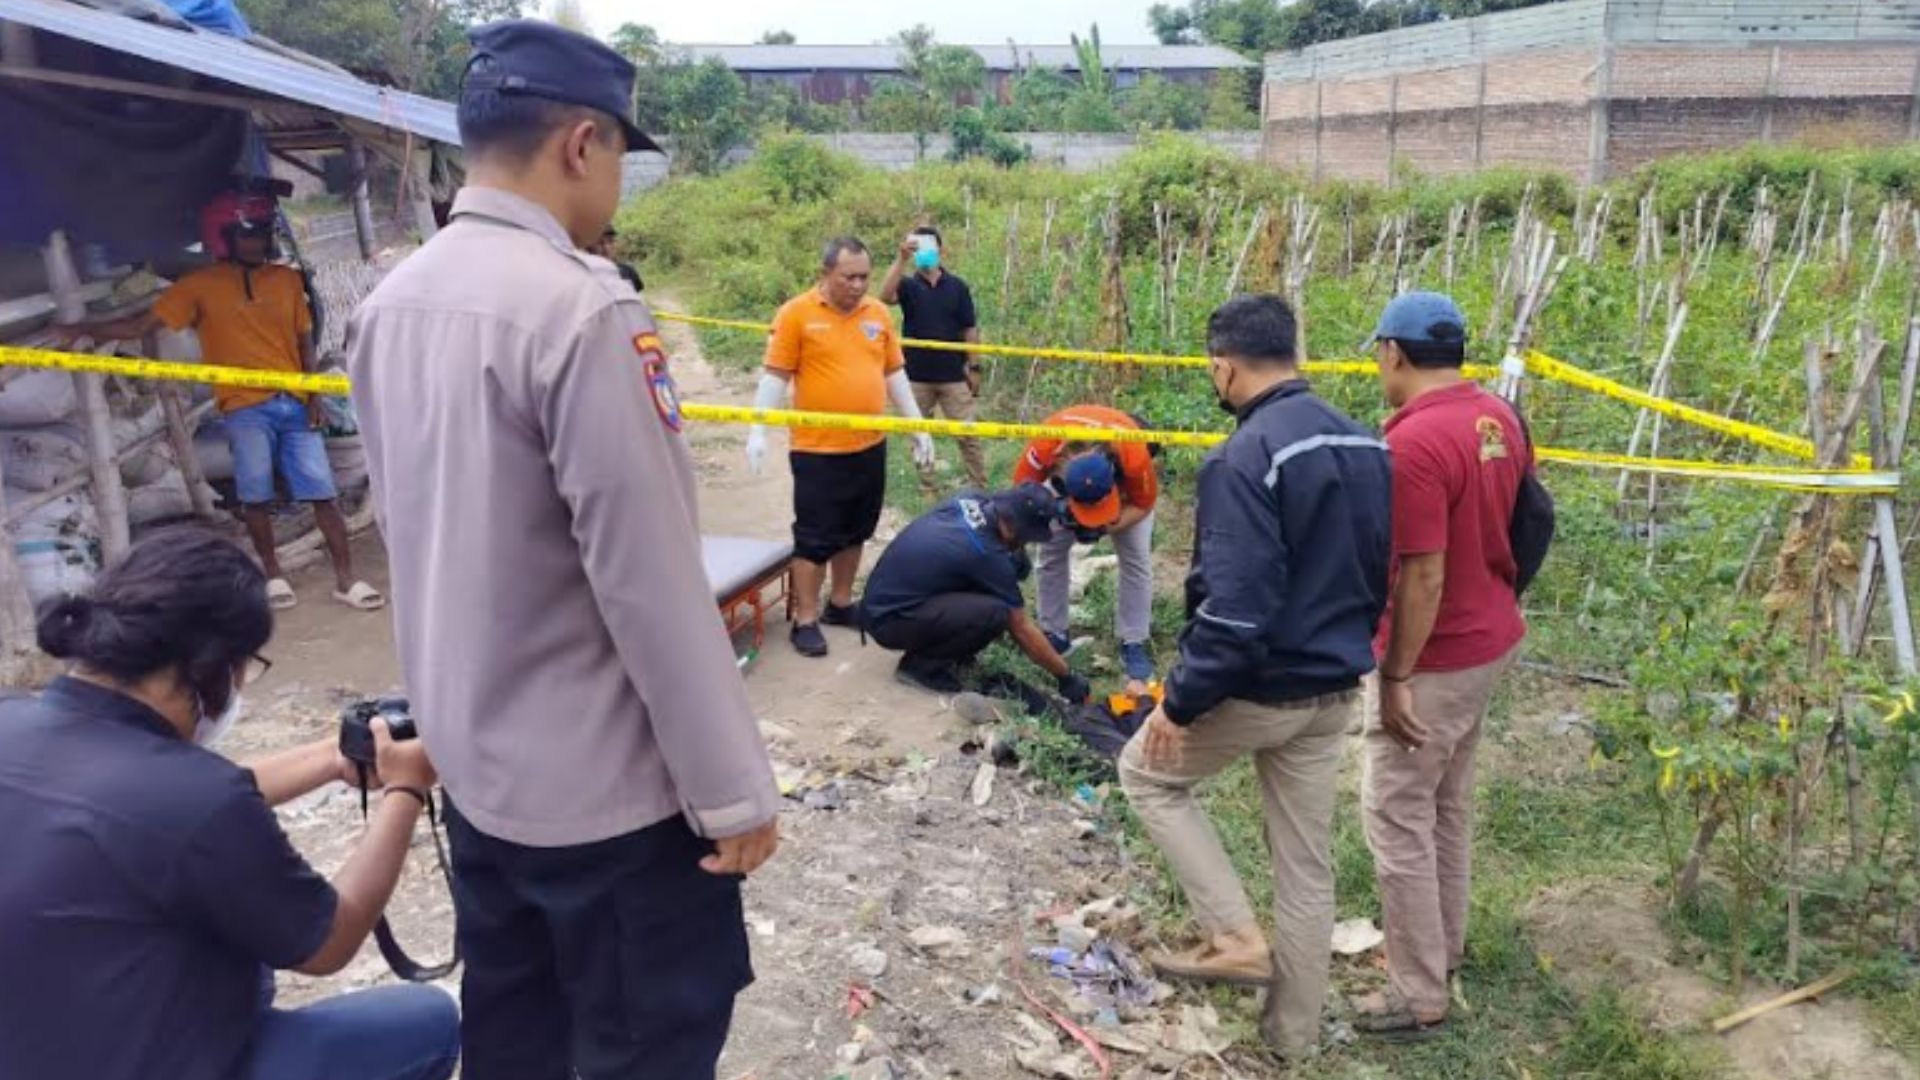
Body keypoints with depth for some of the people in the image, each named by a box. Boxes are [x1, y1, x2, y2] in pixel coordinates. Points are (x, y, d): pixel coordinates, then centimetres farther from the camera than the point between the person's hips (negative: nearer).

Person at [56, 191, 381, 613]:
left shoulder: (288, 279, 10)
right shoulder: (202, 284, 2)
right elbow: (142, 324, 2)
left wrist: (314, 397, 3)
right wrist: (86, 330, -9)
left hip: (295, 404, 2)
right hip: (245, 408, -2)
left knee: (322, 491, -1)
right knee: (256, 496, 1)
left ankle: (346, 579, 2)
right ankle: (274, 575, 16)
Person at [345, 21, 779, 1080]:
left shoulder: (388, 304, 2)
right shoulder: (581, 309, -23)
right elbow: (651, 584, -23)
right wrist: (732, 786, -16)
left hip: (472, 758, 8)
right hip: (601, 782, -8)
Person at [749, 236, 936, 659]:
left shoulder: (878, 313, 6)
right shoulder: (796, 313, -8)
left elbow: (894, 373, 12)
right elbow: (776, 375, -7)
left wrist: (918, 428, 11)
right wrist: (757, 431, -15)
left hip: (870, 447, 5)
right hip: (818, 449, -5)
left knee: (855, 531, 15)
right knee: (815, 537, 1)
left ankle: (841, 604, 31)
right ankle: (805, 620, 11)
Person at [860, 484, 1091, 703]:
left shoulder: (971, 501, -4)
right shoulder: (987, 553, -23)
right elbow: (1022, 630, -13)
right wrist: (1066, 677, -2)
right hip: (887, 619, -9)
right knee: (996, 613, -24)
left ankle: (936, 645, 13)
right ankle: (922, 664, -5)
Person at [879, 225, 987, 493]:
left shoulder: (957, 286, 2)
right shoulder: (908, 284, 0)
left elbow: (969, 329, 4)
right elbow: (885, 296, -24)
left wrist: (973, 367, 0)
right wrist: (902, 258, -33)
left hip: (953, 375, -1)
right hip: (916, 376, 1)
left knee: (967, 435, 1)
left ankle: (981, 489, 8)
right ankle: (928, 492, 20)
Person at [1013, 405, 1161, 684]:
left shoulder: (1134, 455, -44)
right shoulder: (1045, 444, -42)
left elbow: (1143, 504, -24)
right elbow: (1023, 488, -23)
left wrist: (1105, 528, -36)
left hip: (1125, 479, -1)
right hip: (1065, 473, 2)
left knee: (1136, 556, -9)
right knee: (1051, 549, -3)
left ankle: (1134, 644, 1)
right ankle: (1054, 633, 11)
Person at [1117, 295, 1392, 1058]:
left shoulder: (1245, 459, -23)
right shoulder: (1365, 445, 4)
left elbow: (1233, 608, -27)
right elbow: (1384, 572, 13)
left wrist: (1181, 701, -17)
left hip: (1259, 688, -8)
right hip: (1335, 690, 8)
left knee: (1147, 771, 19)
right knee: (1307, 861, 18)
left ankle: (1236, 937, 13)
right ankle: (1293, 1028, 33)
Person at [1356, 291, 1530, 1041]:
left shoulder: (1414, 443, -25)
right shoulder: (1499, 417, 4)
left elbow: (1422, 576, -25)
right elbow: (1512, 521, 13)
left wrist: (1395, 679, -19)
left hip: (1438, 657, -9)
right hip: (1491, 638, 9)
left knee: (1397, 815, 1)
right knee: (1447, 802, 21)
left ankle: (1418, 995, 10)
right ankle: (1445, 946, 36)